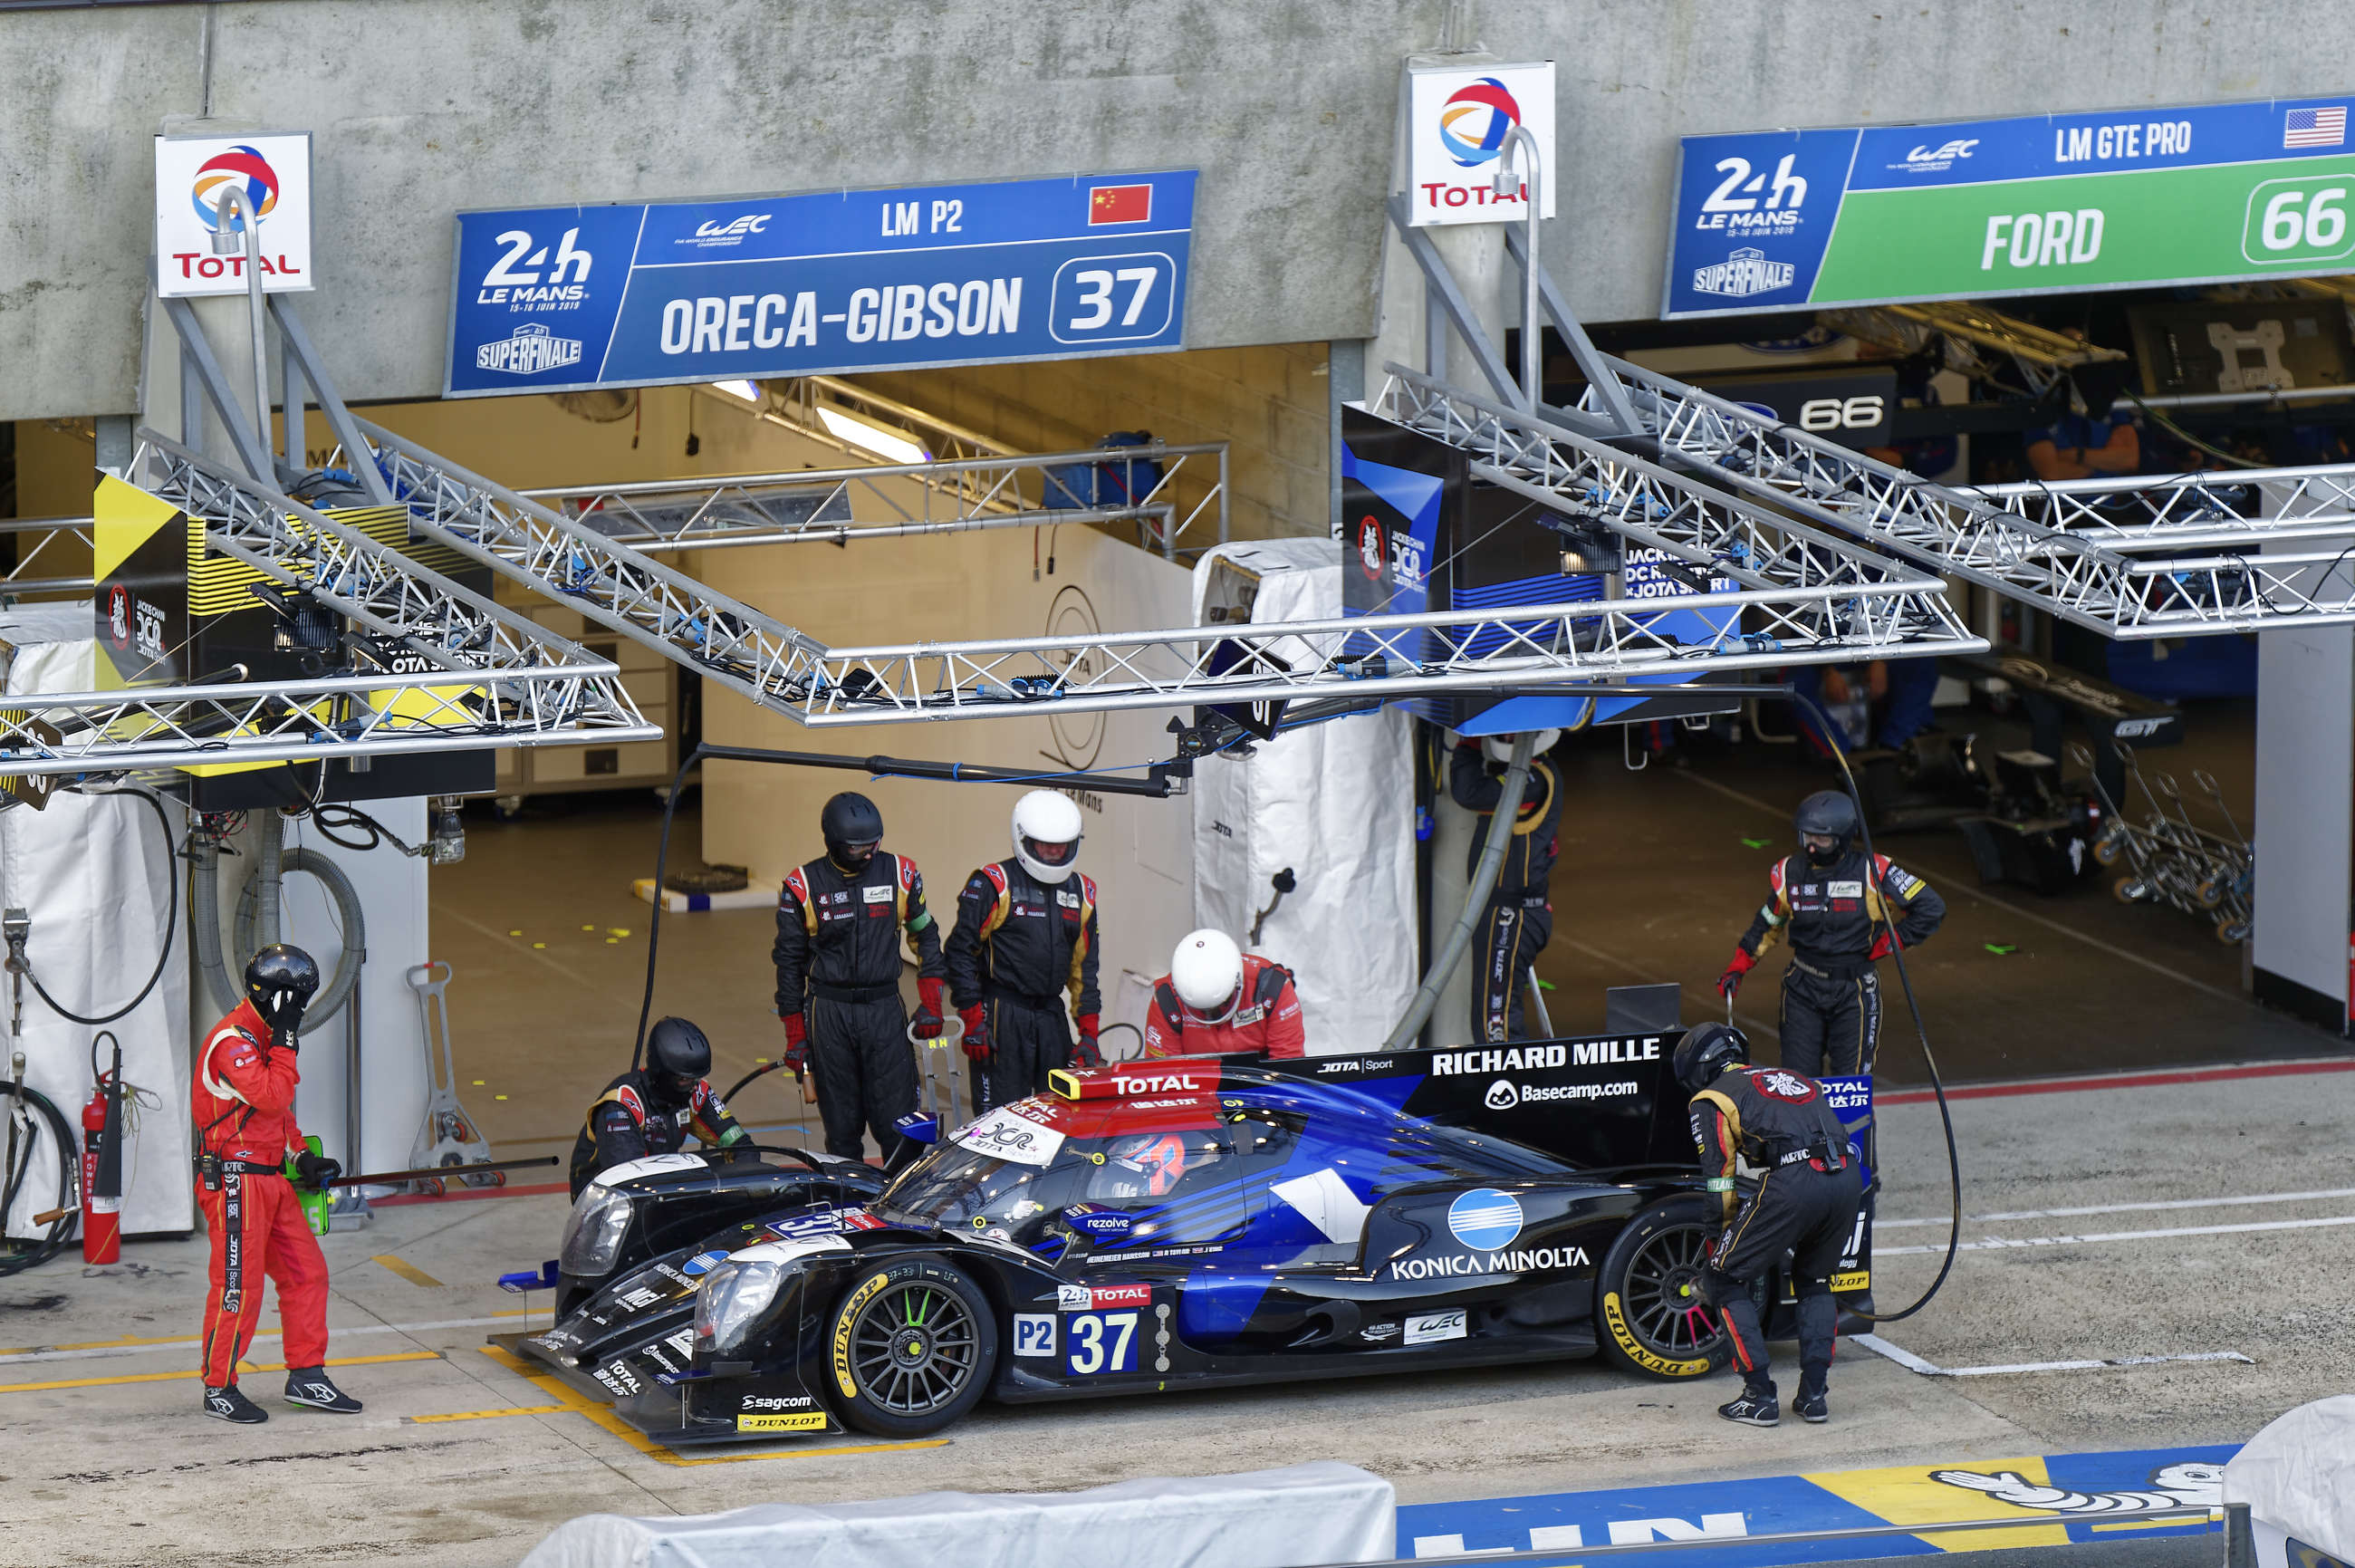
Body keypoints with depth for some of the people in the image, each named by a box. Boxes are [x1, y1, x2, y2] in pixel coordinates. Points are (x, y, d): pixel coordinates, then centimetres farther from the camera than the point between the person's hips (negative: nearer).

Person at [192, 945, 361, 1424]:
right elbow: (271, 1097, -27)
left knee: (306, 1274, 9)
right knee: (238, 1286, -4)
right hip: (236, 1181, -10)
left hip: (272, 1178, 10)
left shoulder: (264, 1037, 15)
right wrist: (285, 1042, -20)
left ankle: (306, 1377, 17)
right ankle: (219, 1389, 6)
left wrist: (302, 1156, 13)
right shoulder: (232, 1040, -17)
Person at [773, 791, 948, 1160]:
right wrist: (795, 1036, 3)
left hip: (885, 1009, 1)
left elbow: (925, 936, 14)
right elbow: (789, 962, 4)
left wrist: (931, 1003, 5)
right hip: (829, 1014, -1)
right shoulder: (803, 886, -2)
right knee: (842, 1127, 4)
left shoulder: (899, 874, 2)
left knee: (897, 1125, -4)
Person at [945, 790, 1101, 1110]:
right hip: (1001, 1018, -6)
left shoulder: (1080, 891, 14)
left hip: (1051, 1016, 6)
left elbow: (1083, 965, 19)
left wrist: (1089, 1033, 14)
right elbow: (961, 952, -4)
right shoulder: (992, 885, -4)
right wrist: (973, 1021, -9)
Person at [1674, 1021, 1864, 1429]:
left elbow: (1719, 1185, 11)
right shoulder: (1792, 1079, 34)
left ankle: (1760, 1397, 7)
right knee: (1814, 1281, 29)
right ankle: (1813, 1395, 21)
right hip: (1848, 1176, 6)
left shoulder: (1710, 1100, 16)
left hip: (1792, 1180, -6)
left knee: (1725, 1281, 11)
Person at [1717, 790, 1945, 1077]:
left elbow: (1930, 907, -6)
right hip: (1803, 989, 3)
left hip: (1854, 991, -3)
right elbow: (1768, 923, 16)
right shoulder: (1789, 873, 1)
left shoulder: (1871, 873, -10)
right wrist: (1737, 968, 10)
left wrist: (1891, 941, -7)